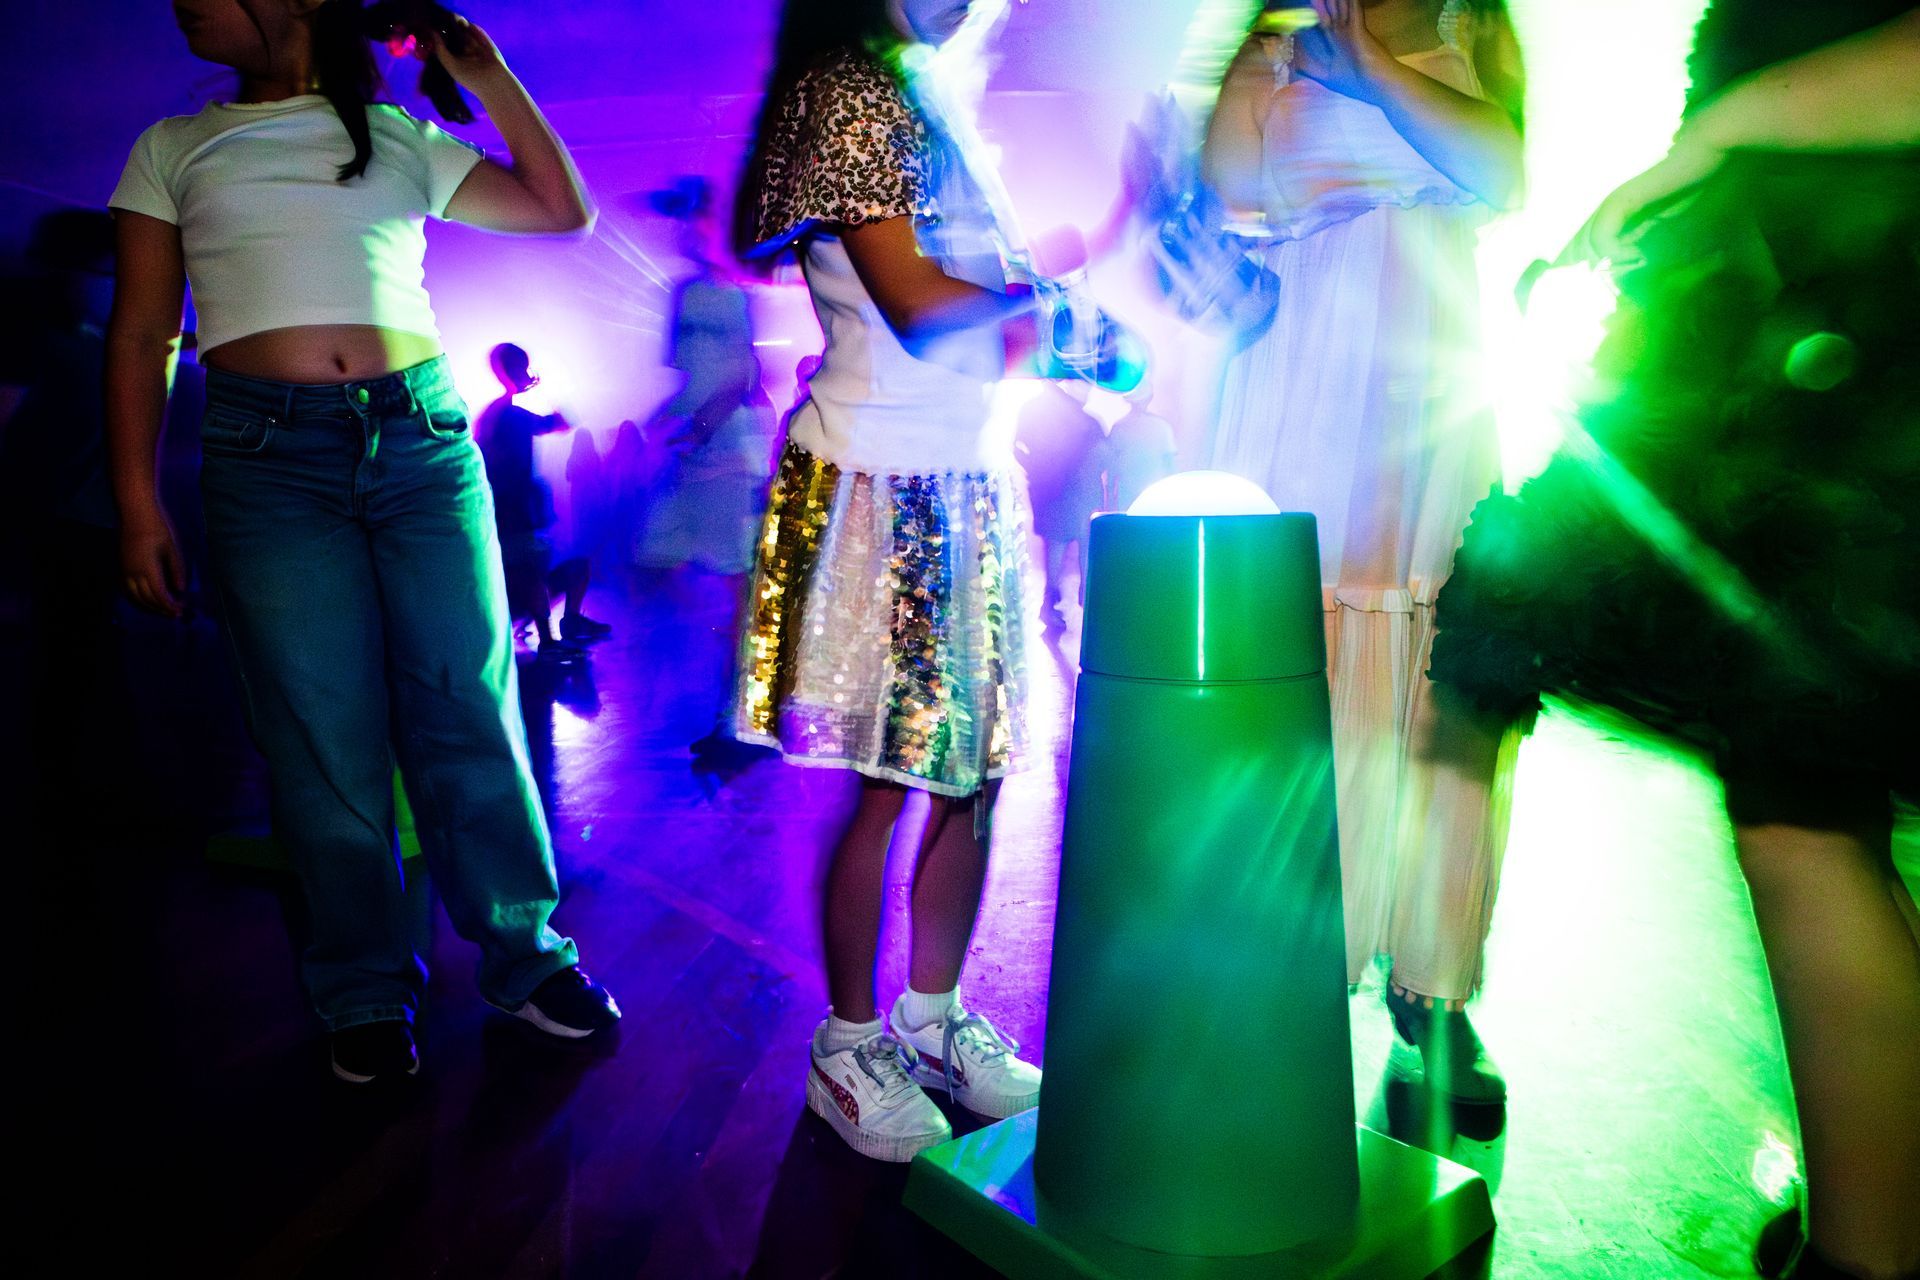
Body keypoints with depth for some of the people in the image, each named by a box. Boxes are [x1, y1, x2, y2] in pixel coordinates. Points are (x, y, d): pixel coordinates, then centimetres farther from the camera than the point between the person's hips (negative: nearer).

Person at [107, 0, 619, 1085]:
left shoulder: (405, 141, 15)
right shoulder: (174, 150, 14)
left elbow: (564, 213, 13)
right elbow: (143, 336, 8)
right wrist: (139, 506, -1)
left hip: (425, 436, 0)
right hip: (269, 456, 0)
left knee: (470, 712, -1)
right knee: (327, 741, 0)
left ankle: (528, 956, 13)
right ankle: (368, 996, 15)